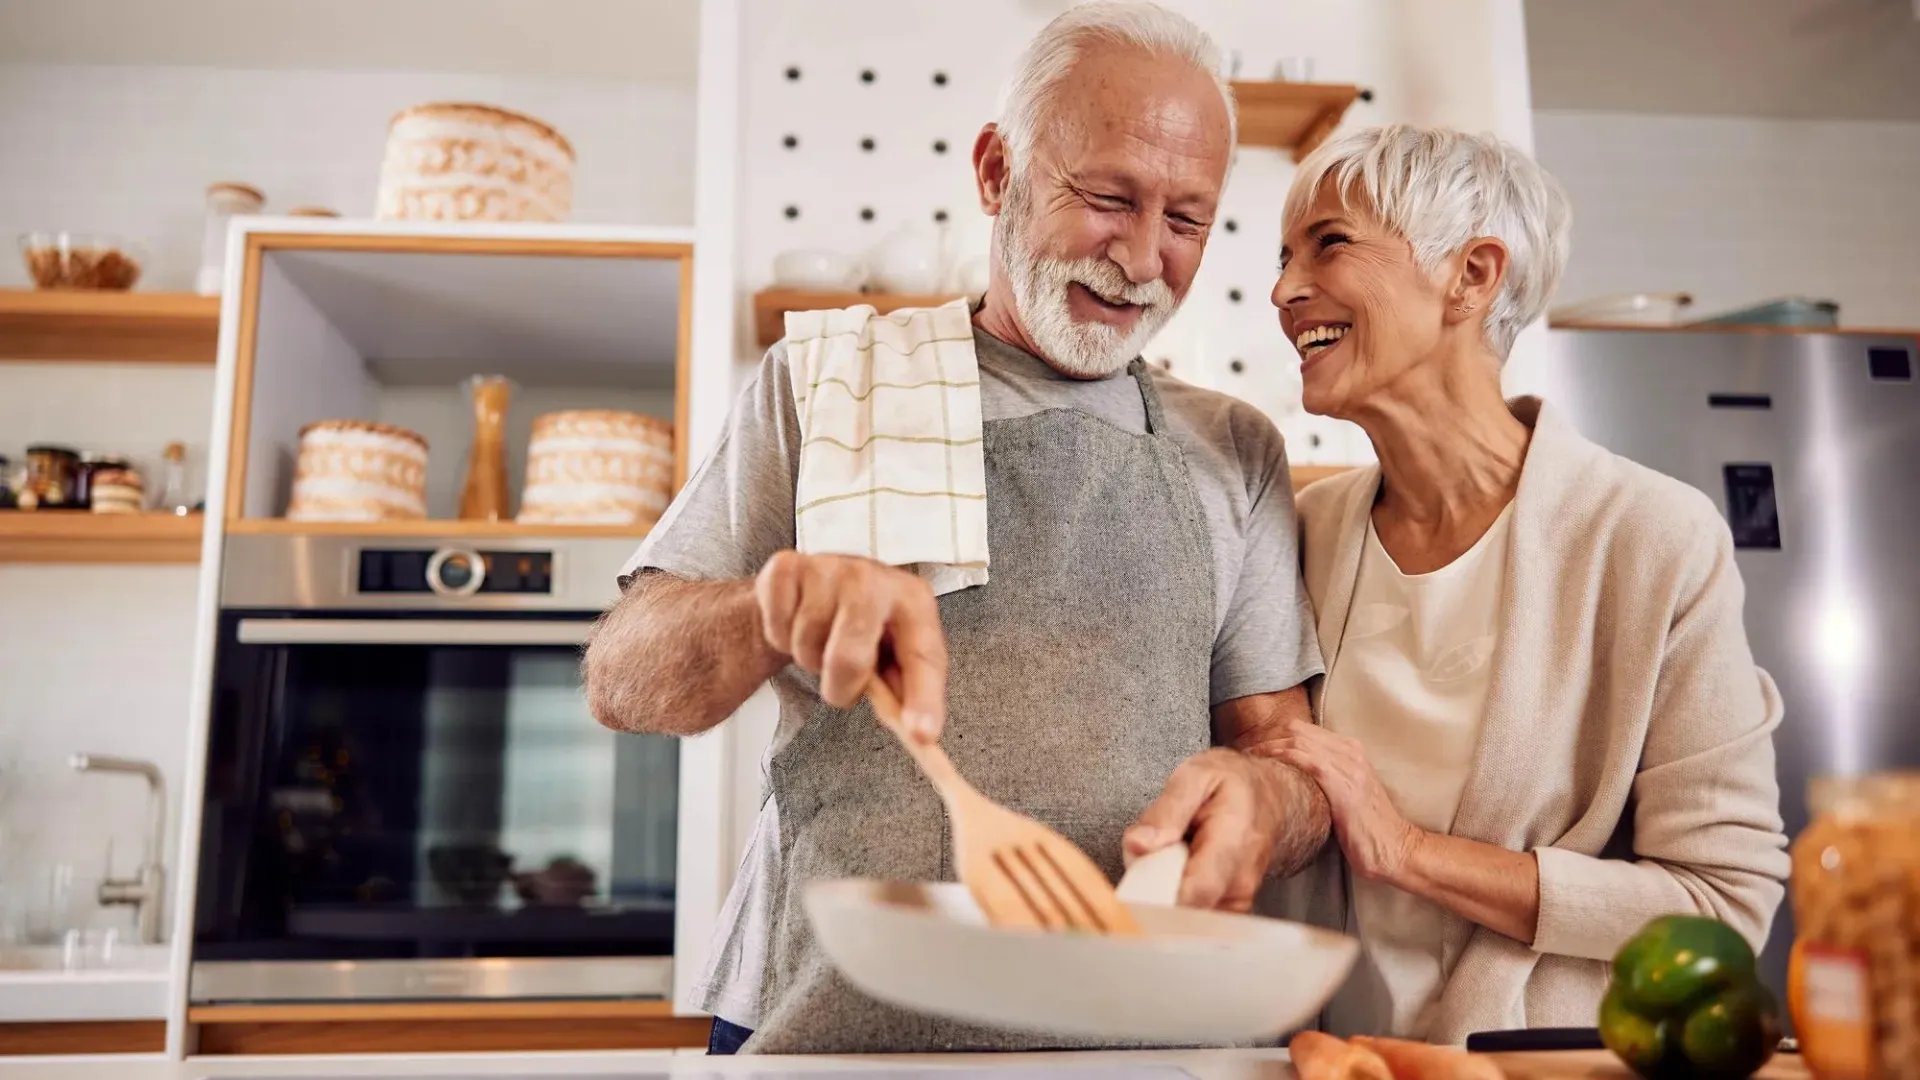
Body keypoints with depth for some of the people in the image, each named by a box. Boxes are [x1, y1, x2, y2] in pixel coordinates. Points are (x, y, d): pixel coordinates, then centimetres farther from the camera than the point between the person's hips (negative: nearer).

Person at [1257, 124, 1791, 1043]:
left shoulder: (1652, 539, -10)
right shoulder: (1312, 529, 2)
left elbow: (1727, 902, -11)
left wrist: (1409, 850, -15)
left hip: (1556, 1049, -3)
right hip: (1340, 1055, 3)